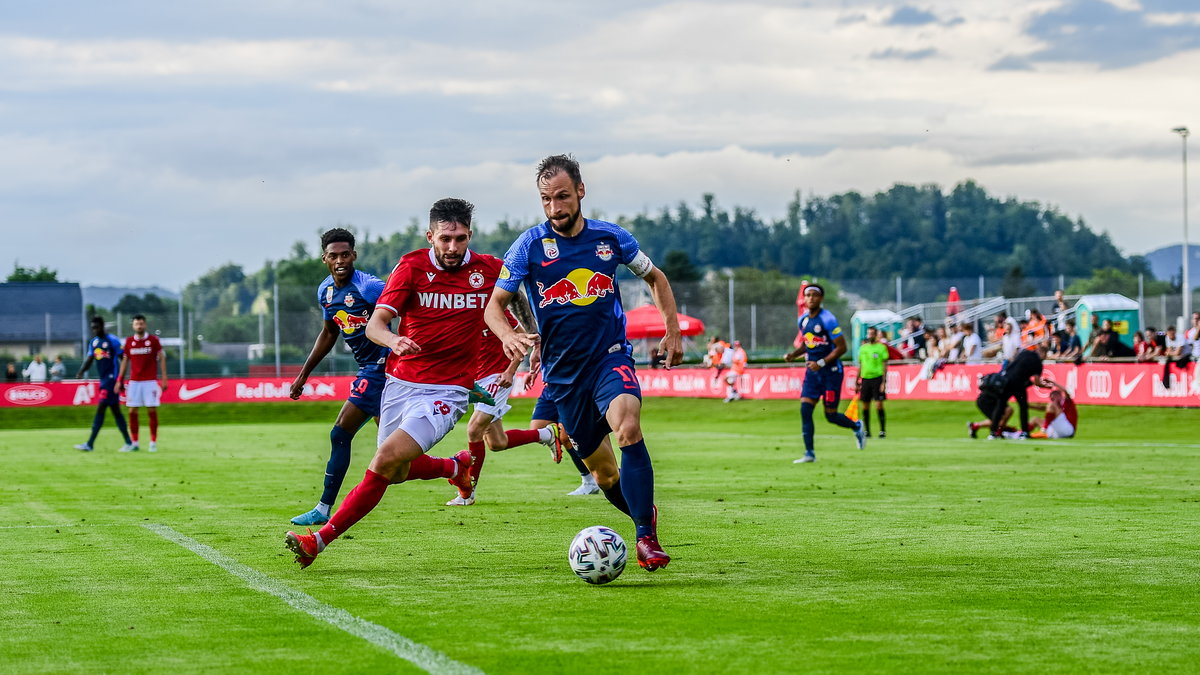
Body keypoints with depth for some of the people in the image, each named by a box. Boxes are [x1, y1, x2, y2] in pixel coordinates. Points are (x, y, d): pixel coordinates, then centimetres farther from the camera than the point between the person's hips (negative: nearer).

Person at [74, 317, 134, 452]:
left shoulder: (113, 340, -9)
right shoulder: (93, 342, 13)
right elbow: (89, 360, 11)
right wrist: (80, 372, -9)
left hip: (111, 379, -8)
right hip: (103, 380, 8)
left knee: (100, 409, -11)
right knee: (115, 411, 9)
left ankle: (89, 444, -13)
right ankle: (128, 442, 14)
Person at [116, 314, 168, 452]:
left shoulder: (153, 340, 0)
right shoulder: (129, 341, 7)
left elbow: (162, 358, 2)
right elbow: (125, 361, 13)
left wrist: (164, 378, -6)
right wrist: (120, 380, 8)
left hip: (150, 381, -3)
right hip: (134, 382, 3)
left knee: (152, 411, -4)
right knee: (132, 412, -1)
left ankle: (153, 443, 3)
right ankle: (134, 443, 6)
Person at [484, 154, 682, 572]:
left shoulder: (610, 237, 1)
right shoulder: (529, 246, -4)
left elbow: (655, 277, 17)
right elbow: (494, 305, -2)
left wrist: (673, 331, 9)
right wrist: (508, 335, -24)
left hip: (611, 357, -1)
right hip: (563, 373, 1)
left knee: (628, 427, -30)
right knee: (603, 473, 4)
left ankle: (646, 537, -25)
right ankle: (645, 513, 35)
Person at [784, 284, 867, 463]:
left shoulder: (828, 320, -17)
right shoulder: (803, 320, 7)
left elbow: (841, 347, -16)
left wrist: (821, 363, -22)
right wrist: (793, 354, 4)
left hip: (831, 372, -6)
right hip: (812, 372, 6)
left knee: (831, 416, 0)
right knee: (805, 409, -8)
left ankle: (856, 427, 31)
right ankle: (809, 453, -4)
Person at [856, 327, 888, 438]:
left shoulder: (881, 347, 0)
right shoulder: (863, 348, 13)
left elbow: (884, 365, -2)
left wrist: (884, 382, -10)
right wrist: (857, 382, 15)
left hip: (877, 378, -4)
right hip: (865, 379, 4)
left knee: (879, 406, -9)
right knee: (865, 406, 5)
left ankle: (882, 430, -4)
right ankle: (866, 430, 13)